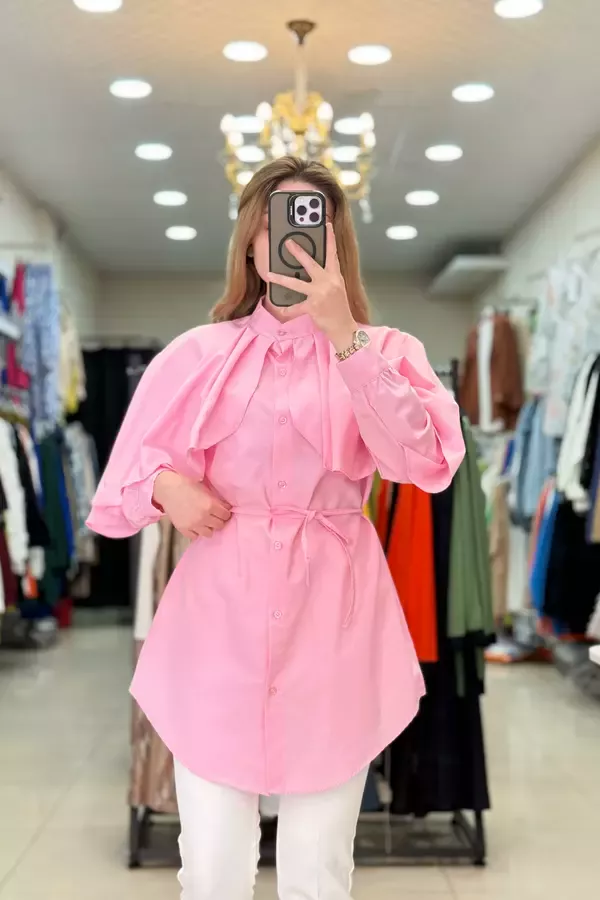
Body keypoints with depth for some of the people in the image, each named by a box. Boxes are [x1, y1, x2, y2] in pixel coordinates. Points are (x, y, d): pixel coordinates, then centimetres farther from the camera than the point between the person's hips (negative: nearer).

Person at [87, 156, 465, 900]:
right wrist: (165, 485, -10)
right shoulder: (201, 353, 5)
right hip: (218, 615, 1)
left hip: (332, 621, 0)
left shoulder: (384, 350, 2)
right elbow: (136, 463, 13)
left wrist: (344, 335, -20)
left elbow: (422, 460, -15)